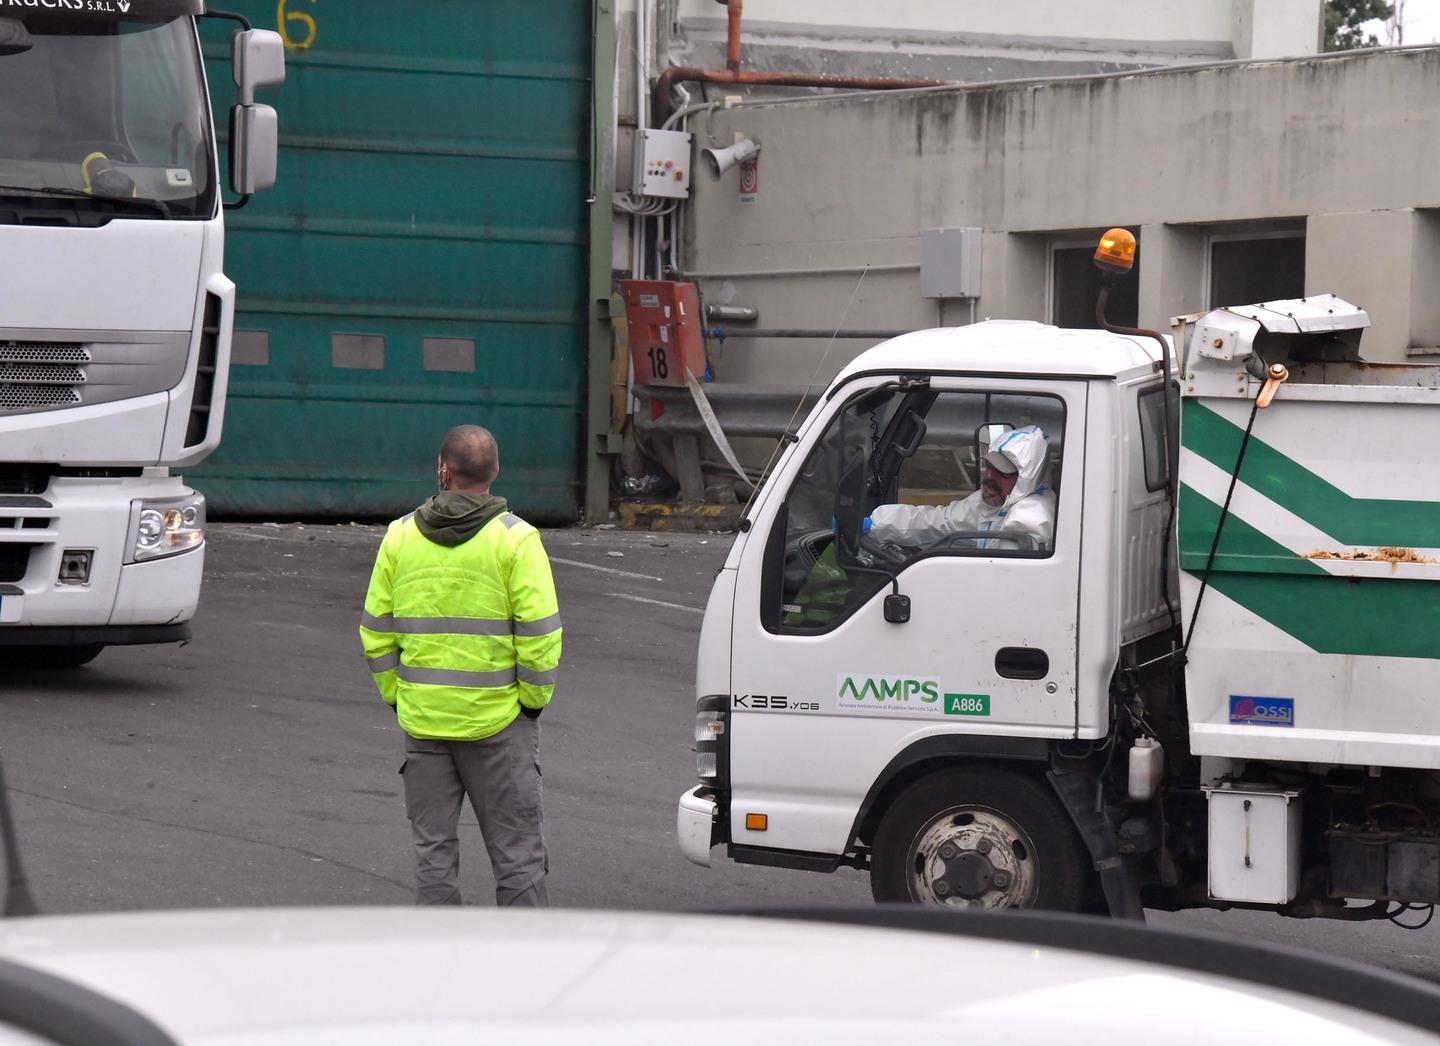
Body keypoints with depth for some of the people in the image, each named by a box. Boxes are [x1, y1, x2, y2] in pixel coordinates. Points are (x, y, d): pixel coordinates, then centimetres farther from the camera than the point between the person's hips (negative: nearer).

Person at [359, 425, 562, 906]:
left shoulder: (400, 536, 2)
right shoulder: (515, 539, -8)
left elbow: (376, 632, 4)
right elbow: (539, 633, -12)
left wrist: (396, 696, 13)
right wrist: (533, 700, 0)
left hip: (422, 718, 3)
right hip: (498, 718, -3)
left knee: (433, 849, 10)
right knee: (516, 849, 3)